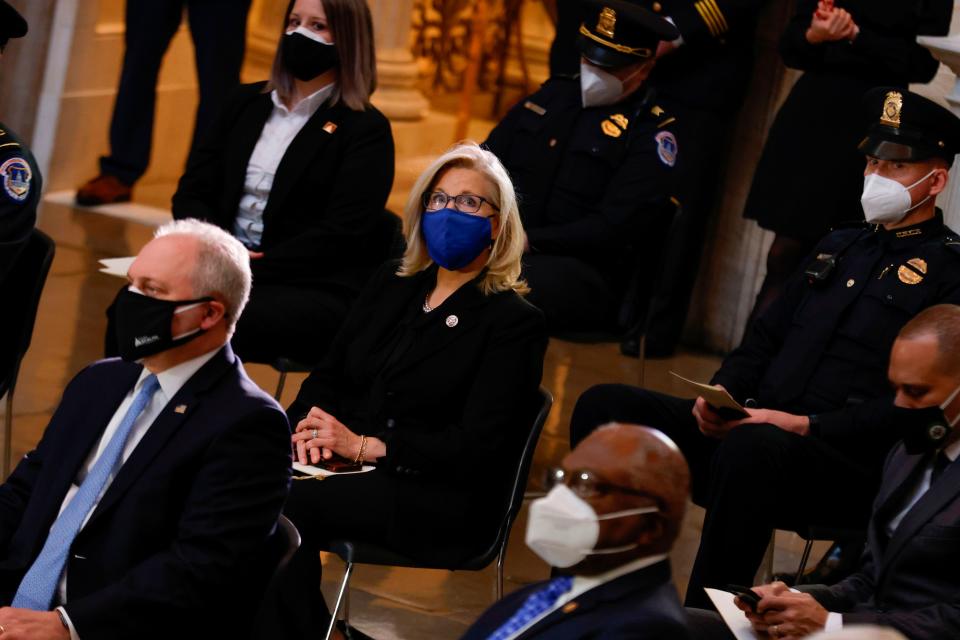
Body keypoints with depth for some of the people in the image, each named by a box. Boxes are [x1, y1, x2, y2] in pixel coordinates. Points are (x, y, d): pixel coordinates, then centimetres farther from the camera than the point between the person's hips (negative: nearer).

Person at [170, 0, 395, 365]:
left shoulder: (365, 130, 0)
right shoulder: (247, 104, 18)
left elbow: (341, 235, -11)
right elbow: (192, 192, 13)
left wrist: (254, 271, -19)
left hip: (316, 290, -5)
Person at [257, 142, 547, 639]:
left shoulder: (514, 322, -3)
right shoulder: (390, 286, 18)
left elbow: (478, 447, -12)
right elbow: (330, 374, 18)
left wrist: (364, 445, -16)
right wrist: (310, 423, -6)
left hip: (440, 502, -6)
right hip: (346, 466, 6)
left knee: (288, 504, -29)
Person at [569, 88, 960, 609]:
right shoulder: (840, 247, 24)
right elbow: (766, 335, 26)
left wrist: (806, 424, -19)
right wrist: (723, 393, 3)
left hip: (850, 465, -8)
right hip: (751, 425, 8)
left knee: (751, 448, -41)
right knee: (605, 405, -10)